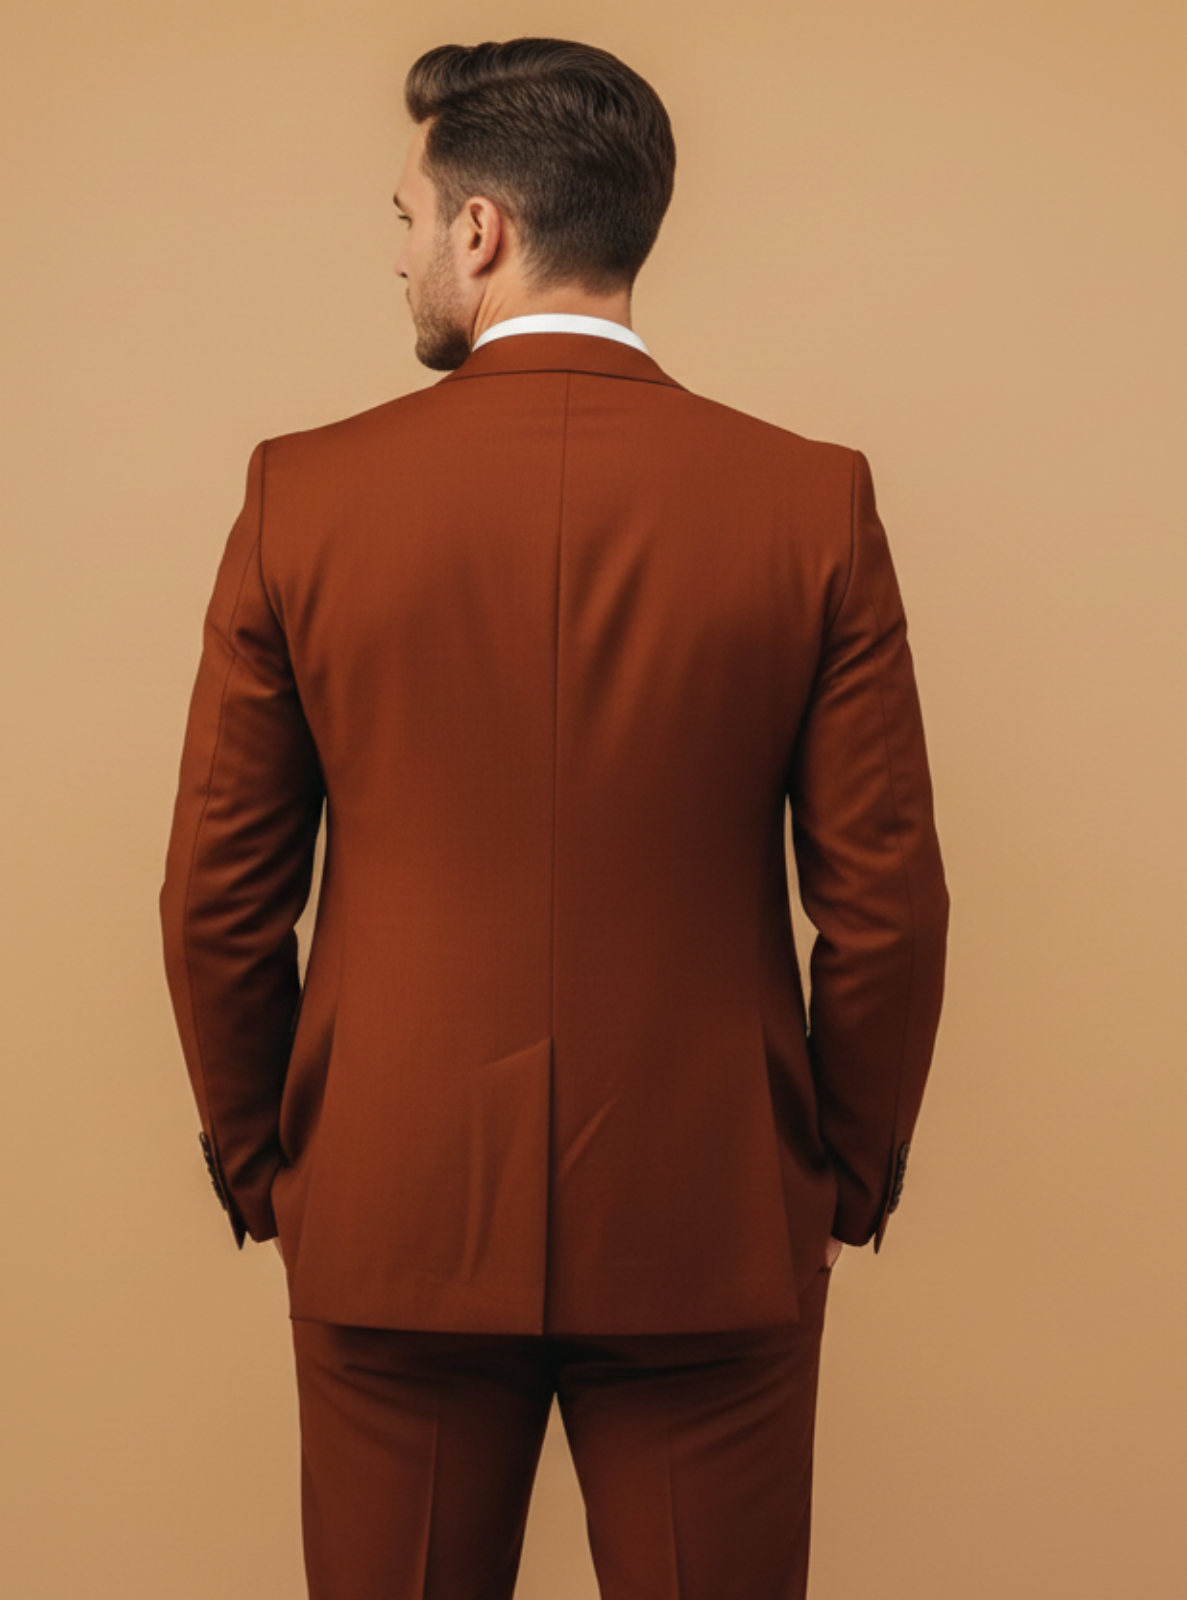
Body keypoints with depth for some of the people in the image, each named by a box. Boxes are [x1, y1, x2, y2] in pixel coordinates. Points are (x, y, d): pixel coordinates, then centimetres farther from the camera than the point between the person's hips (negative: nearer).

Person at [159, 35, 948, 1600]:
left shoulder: (305, 493, -7)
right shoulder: (814, 502, -7)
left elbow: (219, 897, -2)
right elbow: (886, 901, -5)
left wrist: (257, 1163, 12)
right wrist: (847, 1176, 10)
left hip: (387, 1221, 0)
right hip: (712, 1230, 0)